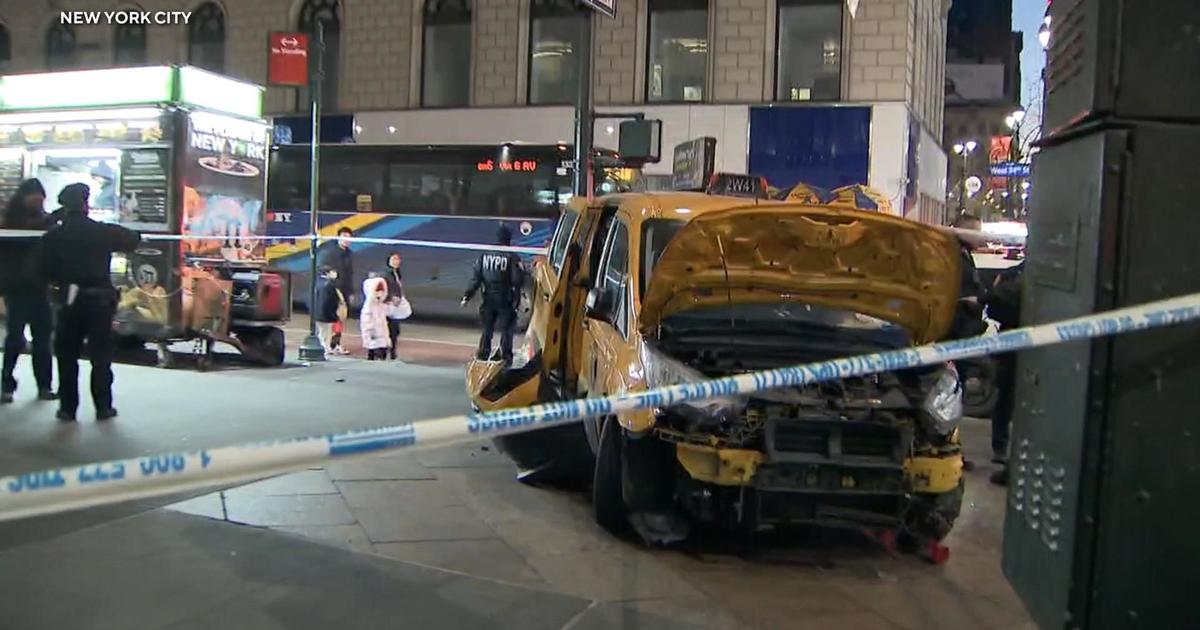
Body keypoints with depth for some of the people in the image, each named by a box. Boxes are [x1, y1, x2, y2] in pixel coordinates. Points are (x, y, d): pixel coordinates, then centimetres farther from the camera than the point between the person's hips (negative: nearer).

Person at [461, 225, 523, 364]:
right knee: (506, 330, 8)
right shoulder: (512, 258, -11)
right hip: (505, 301, -3)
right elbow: (516, 282, -11)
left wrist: (467, 295, 2)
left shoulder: (485, 255, 0)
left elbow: (476, 278, -1)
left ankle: (482, 354, 17)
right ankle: (506, 358, 7)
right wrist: (516, 301, -5)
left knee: (487, 329, 17)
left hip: (489, 300, 3)